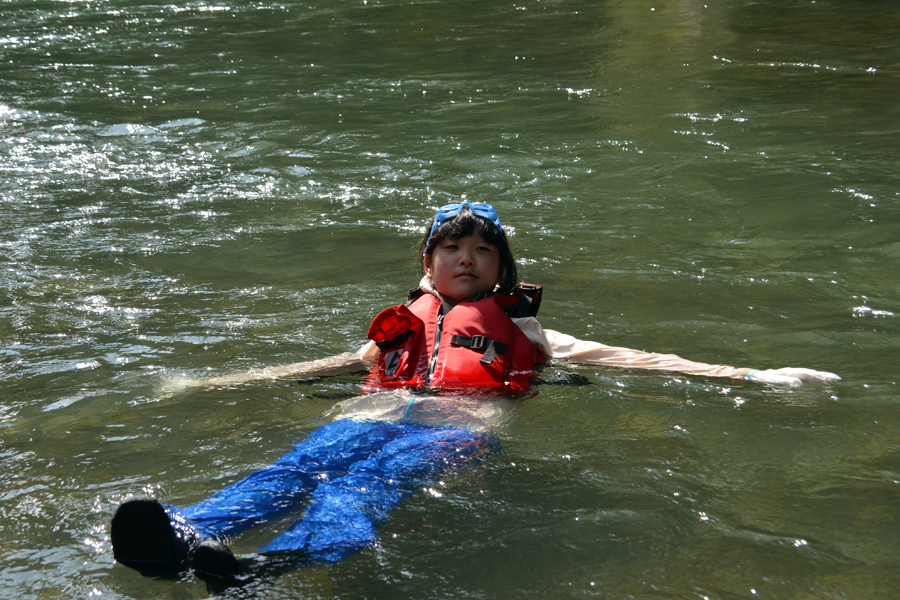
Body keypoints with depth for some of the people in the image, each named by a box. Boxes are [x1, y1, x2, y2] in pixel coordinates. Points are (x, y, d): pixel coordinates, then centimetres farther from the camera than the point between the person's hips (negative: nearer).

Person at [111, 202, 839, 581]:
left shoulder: (520, 328, 31)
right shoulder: (402, 323, 37)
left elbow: (621, 355, 27)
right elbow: (329, 364, 37)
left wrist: (749, 374, 21)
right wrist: (214, 382, 33)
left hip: (462, 422, -3)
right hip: (378, 411, 3)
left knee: (373, 479, -37)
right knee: (304, 463, -32)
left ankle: (278, 563, -66)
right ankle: (186, 532, -58)